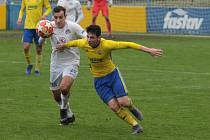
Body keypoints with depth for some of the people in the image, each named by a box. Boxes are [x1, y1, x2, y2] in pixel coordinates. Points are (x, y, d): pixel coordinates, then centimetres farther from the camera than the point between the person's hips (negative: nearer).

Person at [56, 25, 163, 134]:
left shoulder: (106, 45, -27)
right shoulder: (84, 44, -15)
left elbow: (128, 45, -26)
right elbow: (73, 43, 9)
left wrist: (149, 50, -29)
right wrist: (63, 46, 29)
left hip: (112, 74, -2)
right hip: (99, 80, 3)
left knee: (123, 102, -14)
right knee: (114, 106, -13)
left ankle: (131, 107, 25)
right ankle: (135, 126, 1)